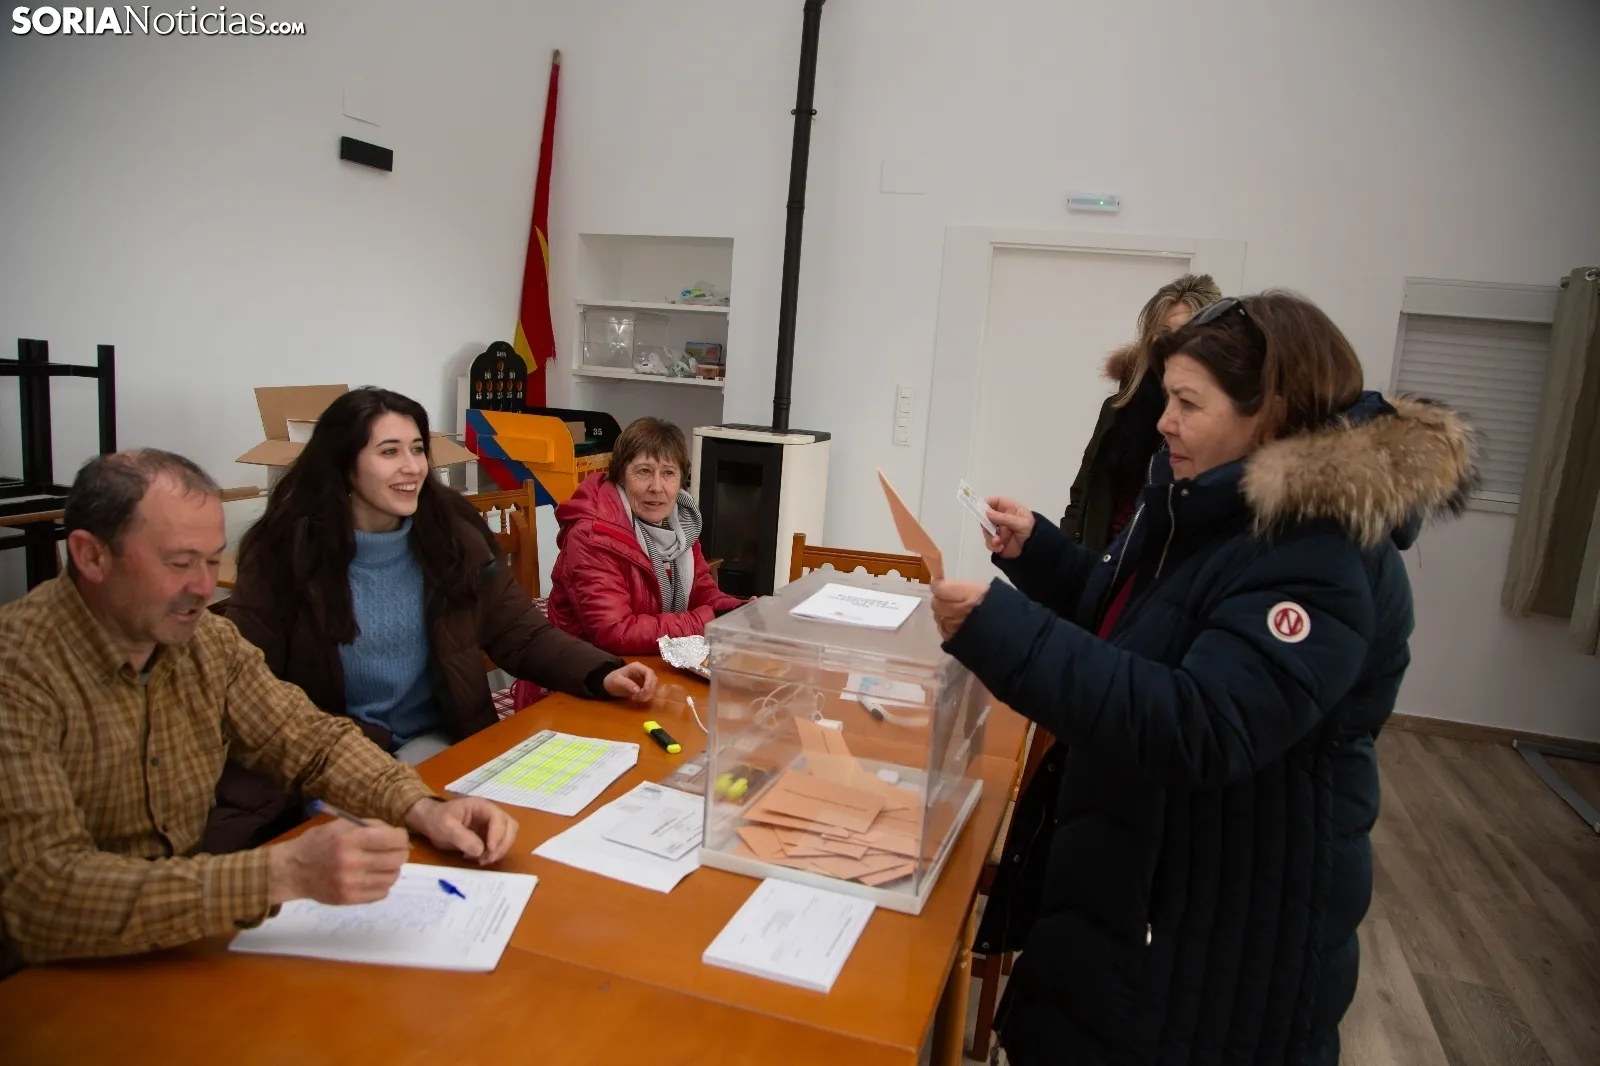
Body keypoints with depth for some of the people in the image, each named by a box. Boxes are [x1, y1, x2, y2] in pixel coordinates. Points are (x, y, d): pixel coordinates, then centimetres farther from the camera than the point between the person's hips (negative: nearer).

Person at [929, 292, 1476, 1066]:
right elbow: (1119, 618, 16)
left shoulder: (1322, 561, -26)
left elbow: (1199, 733, -36)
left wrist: (1003, 632, -40)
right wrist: (1034, 551, -1)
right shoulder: (1205, 503, 3)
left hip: (1228, 921, -9)